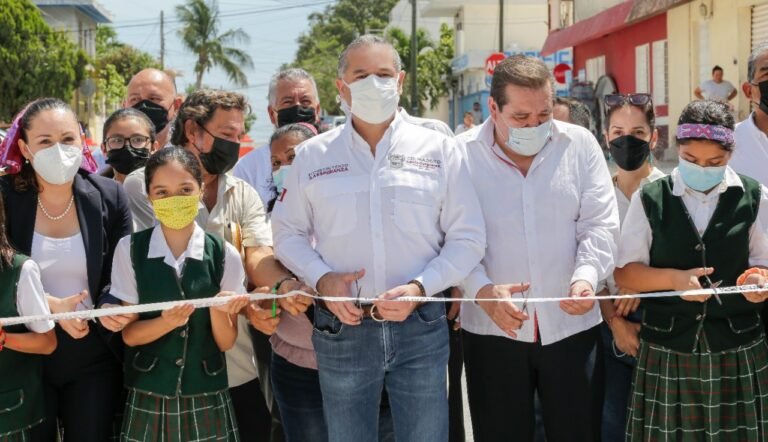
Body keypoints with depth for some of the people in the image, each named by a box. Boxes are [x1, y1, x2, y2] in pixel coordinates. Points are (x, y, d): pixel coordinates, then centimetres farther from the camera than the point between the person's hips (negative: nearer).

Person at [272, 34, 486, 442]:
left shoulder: (439, 150, 2)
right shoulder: (313, 155, 4)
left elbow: (468, 237, 1)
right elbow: (287, 232, 10)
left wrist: (420, 287, -13)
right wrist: (321, 277, -9)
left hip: (420, 328, 0)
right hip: (341, 330, 1)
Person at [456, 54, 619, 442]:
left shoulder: (580, 145, 0)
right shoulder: (462, 154, -6)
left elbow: (599, 225, -1)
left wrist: (586, 276, -19)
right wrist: (480, 290, -24)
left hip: (571, 326, 2)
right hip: (492, 330, -1)